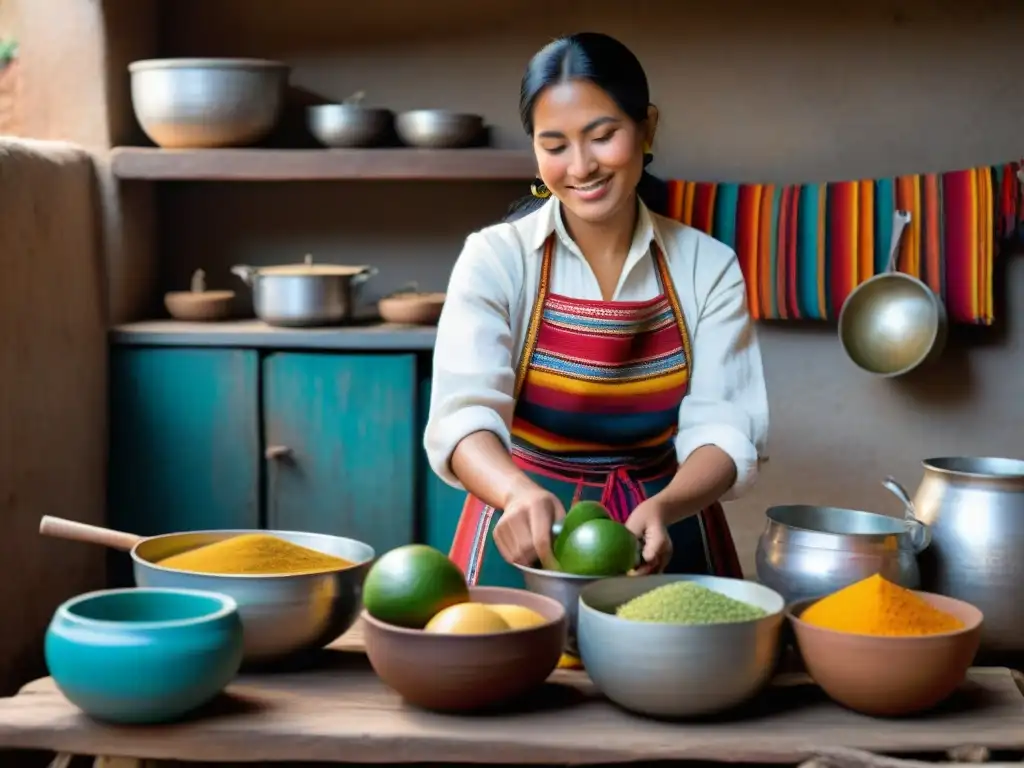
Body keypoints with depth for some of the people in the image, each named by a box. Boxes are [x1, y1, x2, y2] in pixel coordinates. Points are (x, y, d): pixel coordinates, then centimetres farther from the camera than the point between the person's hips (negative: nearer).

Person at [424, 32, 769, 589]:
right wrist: (519, 493, -44)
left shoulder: (707, 266, -5)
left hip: (664, 539, 1)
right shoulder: (496, 259, -10)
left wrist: (662, 508, -32)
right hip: (529, 538, -1)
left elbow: (723, 428, -12)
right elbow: (463, 414, -24)